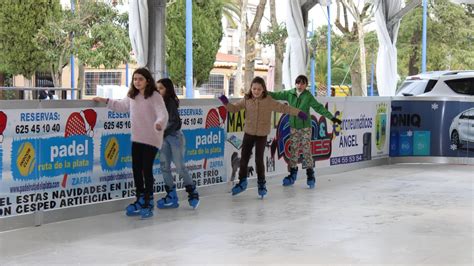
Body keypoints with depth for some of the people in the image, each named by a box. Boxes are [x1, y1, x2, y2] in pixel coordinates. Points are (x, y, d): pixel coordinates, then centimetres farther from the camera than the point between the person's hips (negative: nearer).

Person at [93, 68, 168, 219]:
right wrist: (105, 101, 25)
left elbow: (163, 114, -24)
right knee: (136, 169, 10)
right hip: (136, 138, 7)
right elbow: (121, 106, 29)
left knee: (147, 169, -6)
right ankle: (140, 200, 23)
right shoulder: (132, 97, 10)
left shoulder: (155, 96, -12)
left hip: (151, 139, -7)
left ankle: (148, 204, 4)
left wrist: (159, 123, -45)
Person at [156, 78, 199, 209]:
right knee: (164, 166, 5)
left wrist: (163, 133, -21)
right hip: (164, 138, 7)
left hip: (174, 136, -7)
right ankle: (171, 196, 12)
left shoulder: (171, 102, -12)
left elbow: (174, 122, -17)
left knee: (180, 166, -4)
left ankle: (193, 193, 10)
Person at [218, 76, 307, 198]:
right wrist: (226, 103, -16)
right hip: (249, 133, 2)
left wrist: (298, 113, -4)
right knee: (244, 157, 4)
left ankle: (261, 183, 15)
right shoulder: (246, 100, -3)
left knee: (259, 159, -1)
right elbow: (234, 108, 3)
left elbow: (283, 108, -4)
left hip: (262, 135, -2)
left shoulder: (269, 101, -8)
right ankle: (242, 182, 20)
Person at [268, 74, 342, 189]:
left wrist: (331, 117, -16)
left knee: (307, 150, -6)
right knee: (293, 150, 7)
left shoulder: (308, 96, -8)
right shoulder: (289, 94, 0)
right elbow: (276, 95, 3)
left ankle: (310, 175, 3)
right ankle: (292, 174, 16)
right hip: (293, 127, 3)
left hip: (305, 127, -3)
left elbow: (319, 107, -10)